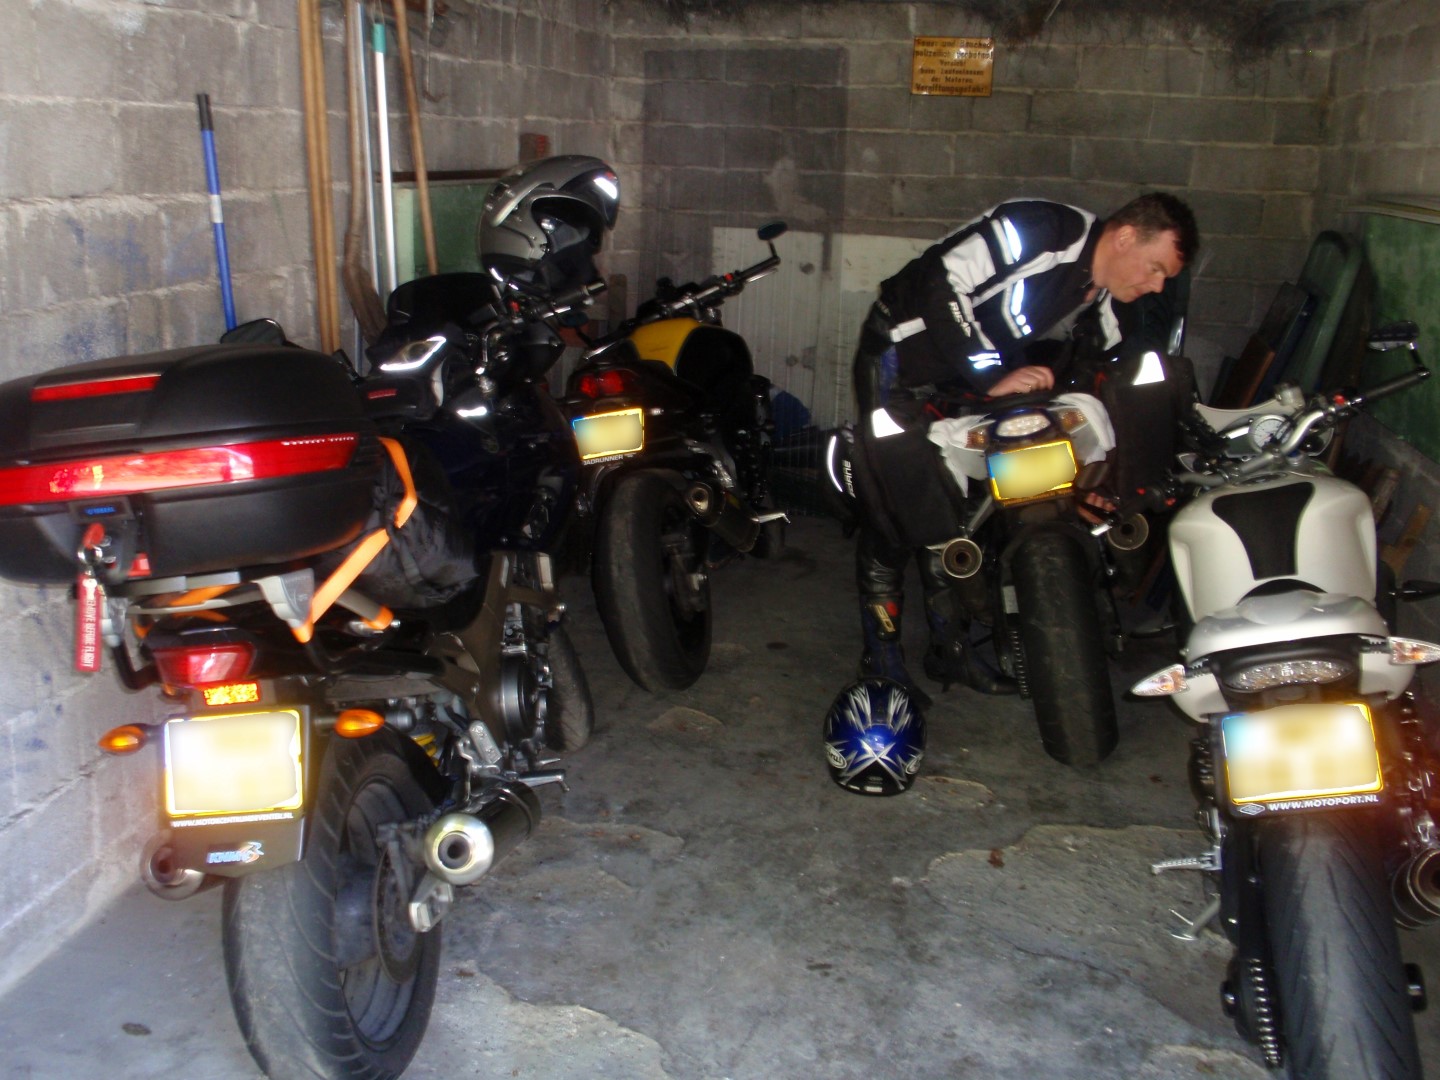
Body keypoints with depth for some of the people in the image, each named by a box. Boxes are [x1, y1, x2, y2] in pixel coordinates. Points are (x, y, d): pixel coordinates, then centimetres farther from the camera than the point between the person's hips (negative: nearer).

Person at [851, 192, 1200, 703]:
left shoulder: (1099, 300, 1)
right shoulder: (1042, 229, -24)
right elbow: (943, 285, -31)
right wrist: (993, 378, -33)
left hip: (965, 383, 8)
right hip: (902, 358, -8)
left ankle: (950, 646, 21)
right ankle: (881, 656, 0)